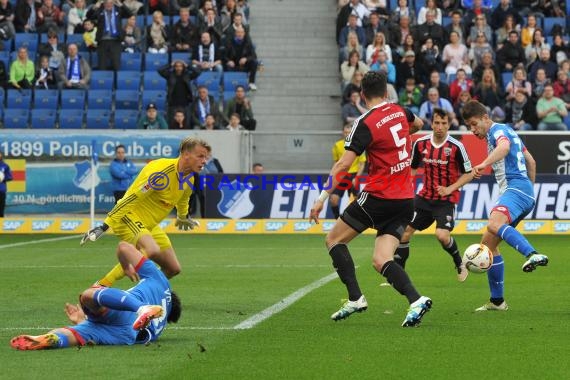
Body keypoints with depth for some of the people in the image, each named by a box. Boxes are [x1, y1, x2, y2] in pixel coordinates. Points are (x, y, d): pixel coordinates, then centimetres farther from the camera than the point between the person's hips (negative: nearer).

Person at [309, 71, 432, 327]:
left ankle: (355, 298, -2)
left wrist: (322, 198, -15)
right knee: (380, 260, 3)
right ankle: (415, 300, -21)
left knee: (334, 240, 10)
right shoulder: (400, 112, 8)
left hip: (379, 197, -6)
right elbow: (417, 124, 34)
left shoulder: (366, 124, -12)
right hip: (406, 199, 6)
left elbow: (343, 164, -17)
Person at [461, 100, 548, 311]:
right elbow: (530, 161, 36)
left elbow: (504, 146, -28)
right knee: (487, 243, 10)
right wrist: (530, 189, 38)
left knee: (494, 224, -38)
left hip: (517, 187, -10)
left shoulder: (498, 130, -2)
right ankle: (497, 301, 14)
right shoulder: (505, 131, 28)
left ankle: (533, 255, -59)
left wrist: (484, 164, -43)